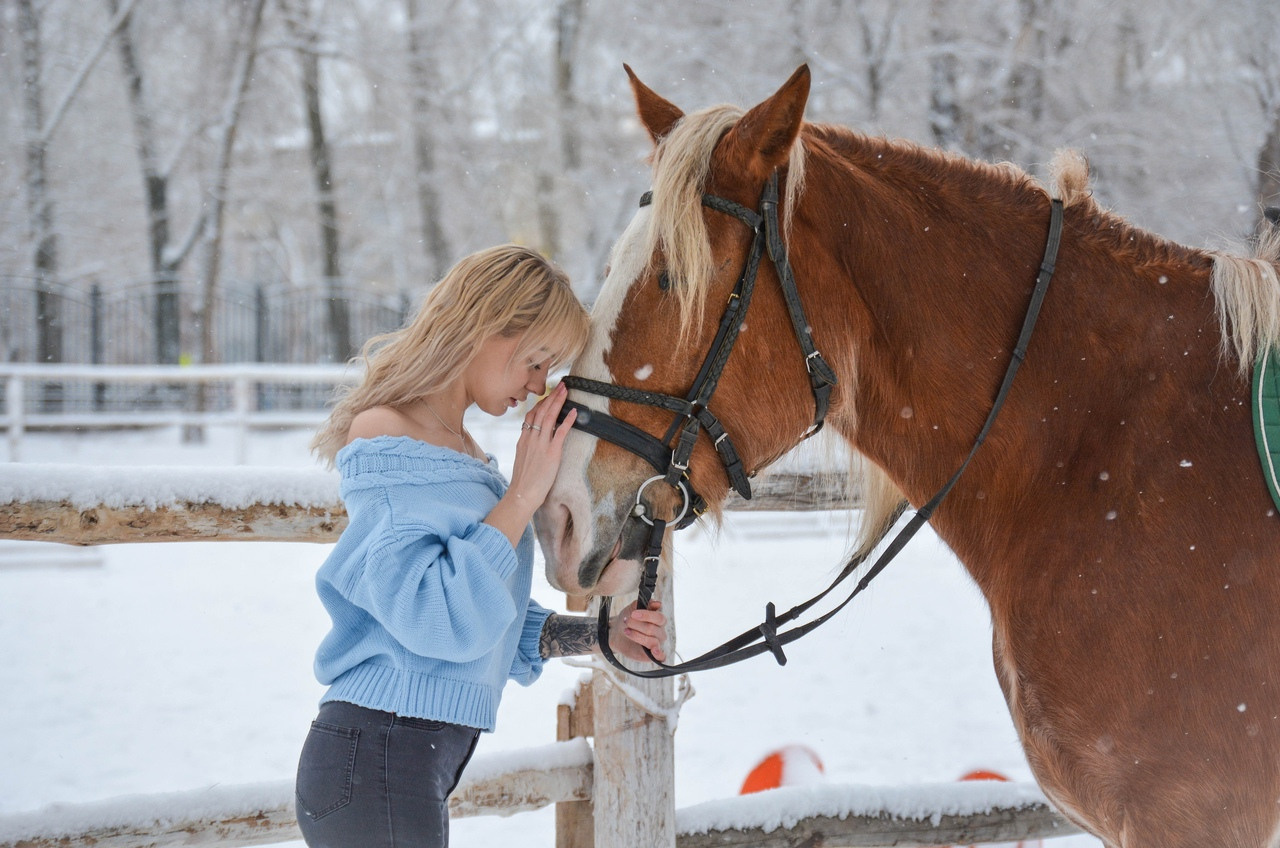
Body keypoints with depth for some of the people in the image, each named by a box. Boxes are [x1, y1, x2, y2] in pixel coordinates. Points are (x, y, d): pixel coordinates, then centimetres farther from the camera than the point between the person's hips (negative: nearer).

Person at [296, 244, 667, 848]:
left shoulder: (459, 451, 17)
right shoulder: (384, 439, -13)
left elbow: (486, 619, 20)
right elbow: (433, 618, -24)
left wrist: (601, 635, 7)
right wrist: (523, 494, -17)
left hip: (420, 763, 10)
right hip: (374, 763, -10)